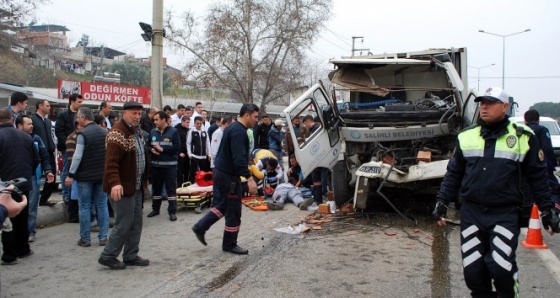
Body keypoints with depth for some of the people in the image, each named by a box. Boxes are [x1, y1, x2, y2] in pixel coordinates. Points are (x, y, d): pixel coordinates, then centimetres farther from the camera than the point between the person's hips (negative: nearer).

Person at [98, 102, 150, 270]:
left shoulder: (137, 132, 13)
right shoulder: (118, 133, -18)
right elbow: (111, 161, -28)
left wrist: (143, 180, 24)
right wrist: (115, 183, -40)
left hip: (136, 186, 10)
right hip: (123, 187, -10)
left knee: (136, 222, 13)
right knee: (124, 224, -4)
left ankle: (131, 256, 23)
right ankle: (107, 256, 11)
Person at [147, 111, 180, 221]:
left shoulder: (173, 131, -6)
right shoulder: (153, 132, 6)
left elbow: (177, 147, -12)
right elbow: (148, 145, 12)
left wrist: (162, 148, -17)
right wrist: (151, 150, -11)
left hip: (170, 165, -4)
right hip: (155, 164, 5)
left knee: (171, 189, 0)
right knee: (156, 188, 15)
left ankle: (172, 212, 5)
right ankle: (155, 209, 29)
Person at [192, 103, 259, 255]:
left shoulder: (233, 127, 12)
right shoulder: (239, 131, -20)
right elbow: (239, 158, -29)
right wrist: (249, 178, -31)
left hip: (222, 172, 10)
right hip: (228, 175, -10)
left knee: (225, 205, 21)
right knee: (233, 210, 1)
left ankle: (200, 227, 24)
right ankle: (229, 244, 13)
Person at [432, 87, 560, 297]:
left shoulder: (523, 137, 0)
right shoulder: (466, 136, 6)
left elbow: (537, 177, 6)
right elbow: (454, 173, 12)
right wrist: (442, 201, 6)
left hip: (505, 214, -3)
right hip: (471, 213, 3)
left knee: (501, 267, -15)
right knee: (472, 271, 4)